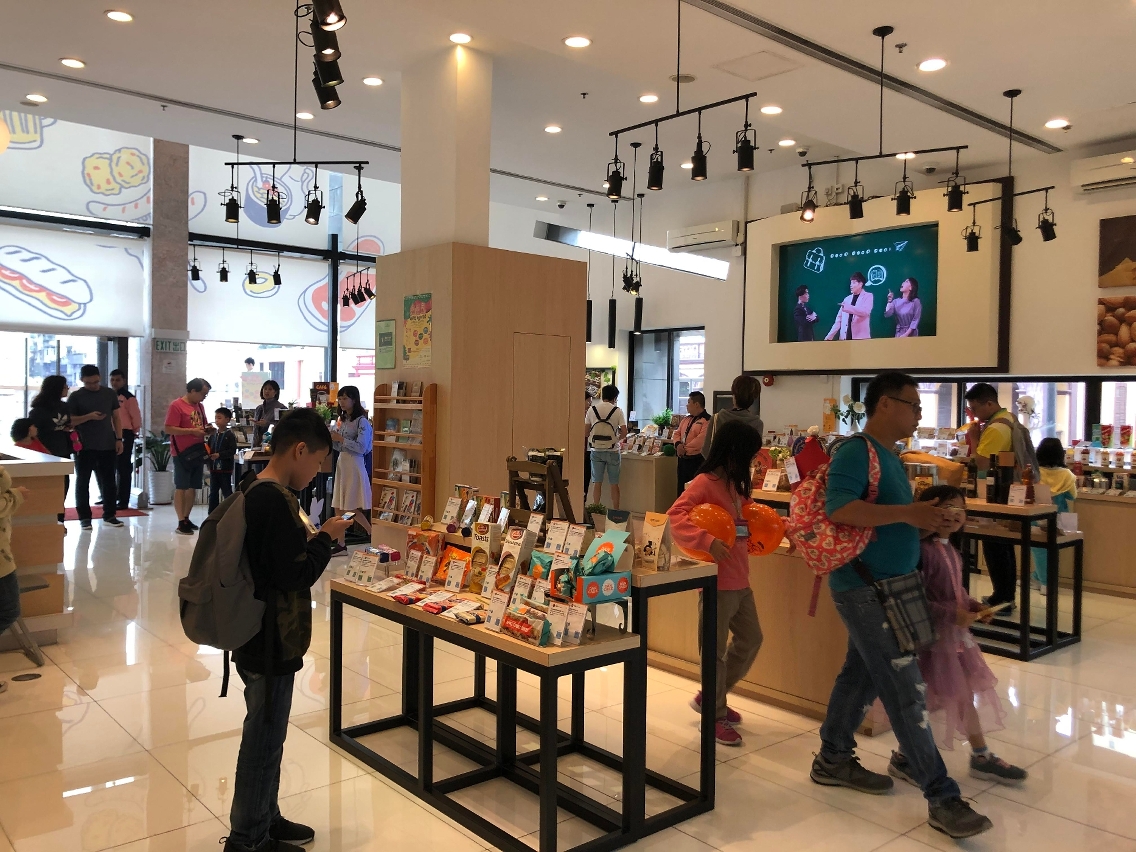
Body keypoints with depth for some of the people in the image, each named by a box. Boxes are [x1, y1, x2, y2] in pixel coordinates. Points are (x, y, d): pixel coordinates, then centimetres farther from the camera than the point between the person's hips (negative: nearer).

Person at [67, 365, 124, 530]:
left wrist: (119, 439, 4)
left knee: (108, 481, 6)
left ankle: (109, 515, 13)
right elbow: (69, 420, -5)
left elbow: (116, 417, 11)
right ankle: (84, 517, 11)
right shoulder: (75, 397, -1)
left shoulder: (110, 394, 8)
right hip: (84, 447, -2)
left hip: (107, 446, 2)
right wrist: (89, 416, -20)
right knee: (82, 481, 4)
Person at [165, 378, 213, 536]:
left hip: (198, 452, 7)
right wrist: (192, 431, -21)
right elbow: (168, 429, -16)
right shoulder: (176, 405, -11)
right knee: (181, 487, -2)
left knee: (192, 487, 10)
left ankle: (186, 518, 20)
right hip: (182, 453, -7)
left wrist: (207, 428, 1)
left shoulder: (200, 406, 12)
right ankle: (181, 523, 1)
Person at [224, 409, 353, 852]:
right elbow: (295, 574, -25)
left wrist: (314, 538, 5)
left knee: (266, 733, 22)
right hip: (272, 644, -10)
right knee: (263, 739, 6)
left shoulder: (253, 490, 6)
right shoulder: (276, 502, -25)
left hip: (256, 637, 10)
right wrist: (325, 538, -12)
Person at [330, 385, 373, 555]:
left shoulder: (362, 421, -11)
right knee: (339, 507, 6)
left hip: (354, 465, -8)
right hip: (341, 463, 8)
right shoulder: (342, 420, 14)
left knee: (352, 508, -5)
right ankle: (341, 544, 10)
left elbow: (361, 447, -19)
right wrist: (332, 439, 0)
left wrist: (340, 439, -16)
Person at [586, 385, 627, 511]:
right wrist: (618, 439, 10)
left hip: (596, 450, 2)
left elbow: (586, 431, 1)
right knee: (614, 484, 6)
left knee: (597, 483, 9)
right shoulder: (617, 411, -7)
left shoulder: (592, 410, 0)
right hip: (613, 451, -2)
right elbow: (624, 432, -10)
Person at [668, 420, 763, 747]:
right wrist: (707, 542, -37)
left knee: (751, 640, 19)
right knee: (715, 651, 3)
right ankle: (715, 717, 19)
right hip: (717, 582, -10)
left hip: (740, 579, 10)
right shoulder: (705, 482, -16)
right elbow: (676, 515, -27)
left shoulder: (734, 484, 12)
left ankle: (710, 698, 34)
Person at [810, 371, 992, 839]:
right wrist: (907, 513, -32)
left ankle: (833, 759, 32)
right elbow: (838, 507, -30)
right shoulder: (856, 451, -17)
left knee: (861, 675, 18)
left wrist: (926, 516, 7)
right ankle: (942, 798, 2)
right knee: (907, 692, -5)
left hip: (887, 585, 10)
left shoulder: (889, 455, 14)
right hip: (865, 588, -10)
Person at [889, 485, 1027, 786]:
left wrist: (972, 605, 2)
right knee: (927, 699, 2)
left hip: (956, 632, 9)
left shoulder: (951, 549, 7)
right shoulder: (923, 550, -23)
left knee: (966, 694, 18)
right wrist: (952, 614, -26)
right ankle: (902, 758, 20)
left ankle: (982, 757, 33)